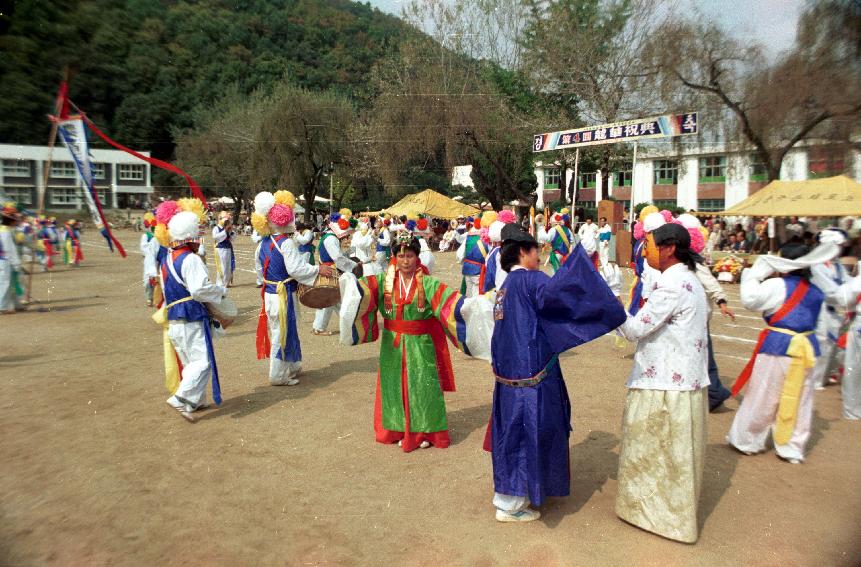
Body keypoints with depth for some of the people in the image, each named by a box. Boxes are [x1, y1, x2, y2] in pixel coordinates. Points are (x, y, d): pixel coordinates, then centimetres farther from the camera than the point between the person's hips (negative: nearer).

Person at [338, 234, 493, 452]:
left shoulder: (427, 283, -8)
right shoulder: (384, 281, -3)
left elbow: (446, 297, -21)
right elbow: (364, 288, -18)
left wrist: (467, 304, -39)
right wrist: (349, 284, -40)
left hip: (420, 345, -2)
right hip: (392, 345, 2)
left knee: (422, 386, 4)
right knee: (395, 386, 10)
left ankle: (423, 431, 21)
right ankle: (398, 430, 27)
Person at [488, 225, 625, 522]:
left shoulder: (506, 286, 12)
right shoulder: (528, 280, -15)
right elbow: (553, 291, -36)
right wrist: (579, 258, -27)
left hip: (510, 374, 9)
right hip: (531, 375, -9)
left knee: (515, 431, 19)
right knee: (528, 433, 3)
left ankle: (510, 493, 34)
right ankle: (511, 505, 15)